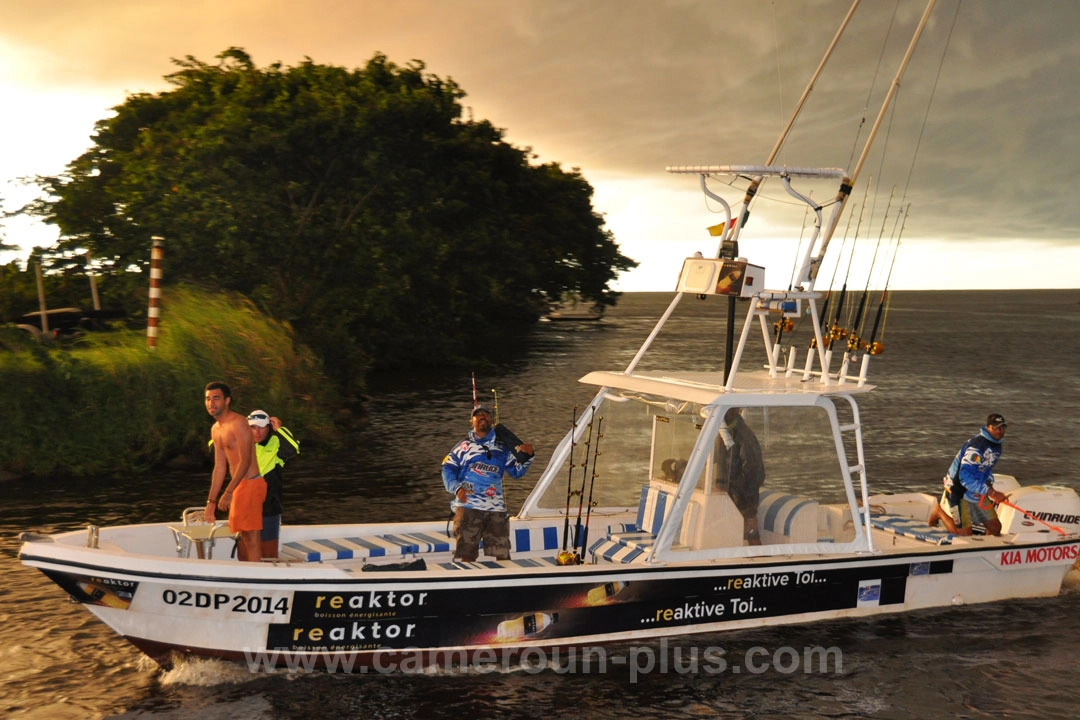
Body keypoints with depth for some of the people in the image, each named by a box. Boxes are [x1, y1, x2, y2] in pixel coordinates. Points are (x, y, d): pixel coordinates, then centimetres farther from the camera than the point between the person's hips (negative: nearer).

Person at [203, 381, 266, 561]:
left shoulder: (238, 423, -13)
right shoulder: (216, 430, 15)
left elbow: (245, 461, -20)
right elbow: (219, 467, 17)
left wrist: (228, 492, -25)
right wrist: (211, 502, 14)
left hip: (249, 484, -10)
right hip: (239, 486, 10)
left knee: (250, 538, -11)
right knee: (241, 537, 15)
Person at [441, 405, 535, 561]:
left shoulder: (502, 448, 17)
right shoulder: (463, 447, 13)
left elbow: (517, 471, 16)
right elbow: (448, 469, 7)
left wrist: (526, 456, -2)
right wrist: (456, 488, -9)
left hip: (496, 508, 2)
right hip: (468, 506, -1)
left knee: (502, 554, 0)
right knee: (467, 553, -4)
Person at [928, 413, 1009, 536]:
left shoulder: (997, 445, 4)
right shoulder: (976, 447, -27)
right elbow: (965, 477, -32)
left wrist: (990, 486, -2)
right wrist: (990, 492, -34)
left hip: (978, 493, 9)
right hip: (959, 492, -9)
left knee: (995, 527, -1)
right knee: (964, 534, -4)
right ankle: (940, 512, 19)